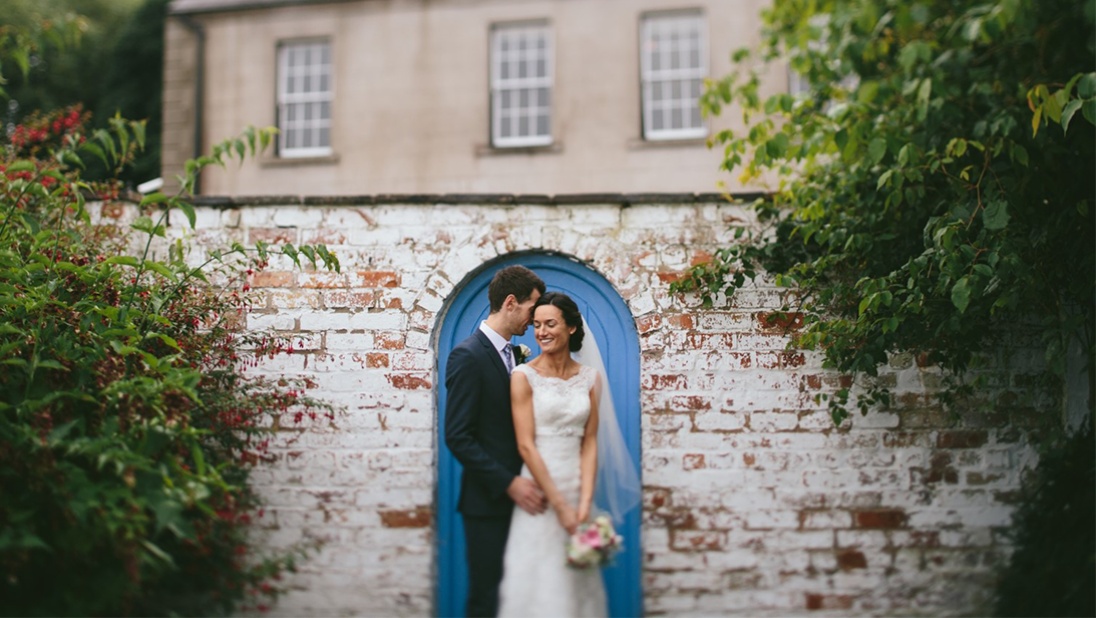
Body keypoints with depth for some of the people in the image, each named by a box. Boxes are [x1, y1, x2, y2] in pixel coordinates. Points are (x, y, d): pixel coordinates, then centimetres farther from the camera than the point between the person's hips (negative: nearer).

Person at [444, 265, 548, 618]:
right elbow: (457, 437, -16)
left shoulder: (516, 356, 14)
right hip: (488, 501, -7)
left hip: (519, 497, 7)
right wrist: (509, 483, -19)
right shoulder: (468, 356, -11)